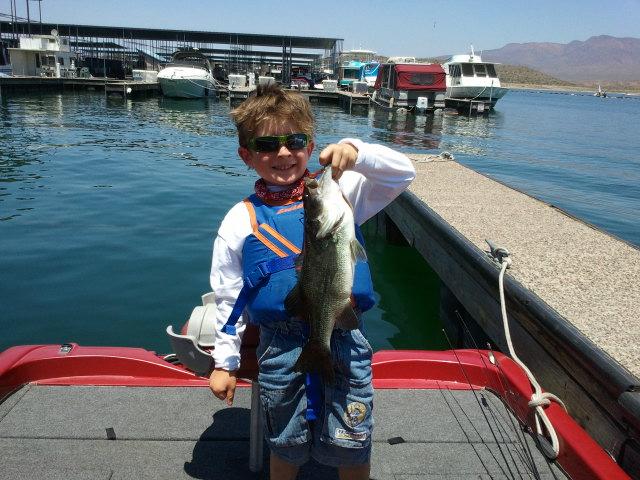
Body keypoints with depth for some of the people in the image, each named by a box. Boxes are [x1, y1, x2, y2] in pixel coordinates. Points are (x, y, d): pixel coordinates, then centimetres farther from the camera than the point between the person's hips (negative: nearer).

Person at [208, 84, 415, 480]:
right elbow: (228, 296, 5)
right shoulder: (241, 221, 0)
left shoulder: (338, 192, -1)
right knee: (286, 447, 19)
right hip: (281, 347, 0)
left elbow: (404, 173, -5)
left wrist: (357, 151, -23)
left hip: (344, 340, 0)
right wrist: (225, 362, 8)